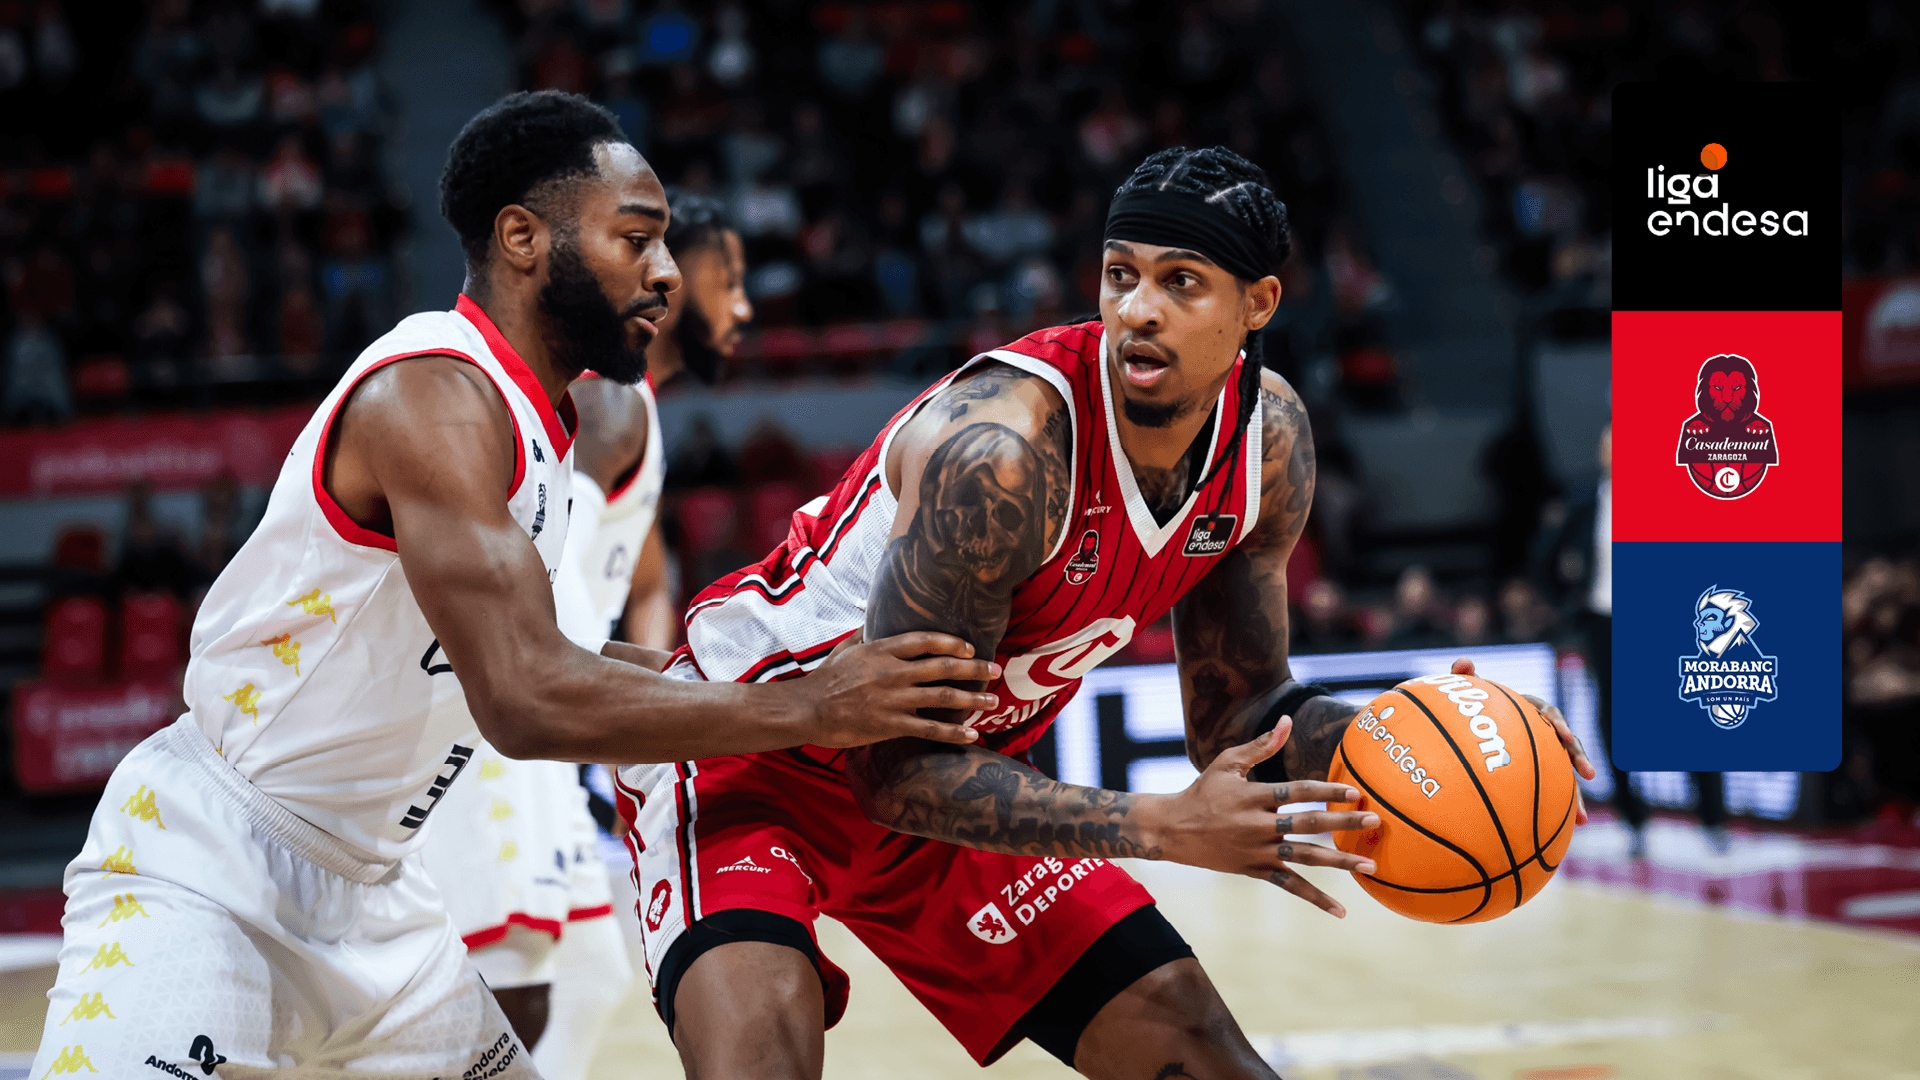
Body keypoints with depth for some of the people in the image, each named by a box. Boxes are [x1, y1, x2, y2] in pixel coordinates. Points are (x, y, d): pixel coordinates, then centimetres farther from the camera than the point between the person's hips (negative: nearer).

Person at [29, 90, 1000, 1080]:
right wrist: (805, 710, -24)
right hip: (201, 864, -10)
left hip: (364, 884, 10)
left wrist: (715, 671, 11)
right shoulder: (434, 397, -21)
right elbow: (525, 701, -30)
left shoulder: (530, 418, 10)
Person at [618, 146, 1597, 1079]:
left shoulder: (1268, 439, -10)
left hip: (957, 776, 7)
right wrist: (1162, 828, -38)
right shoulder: (1002, 447, -33)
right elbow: (897, 769, -30)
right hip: (750, 746, -7)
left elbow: (1235, 717, 1)